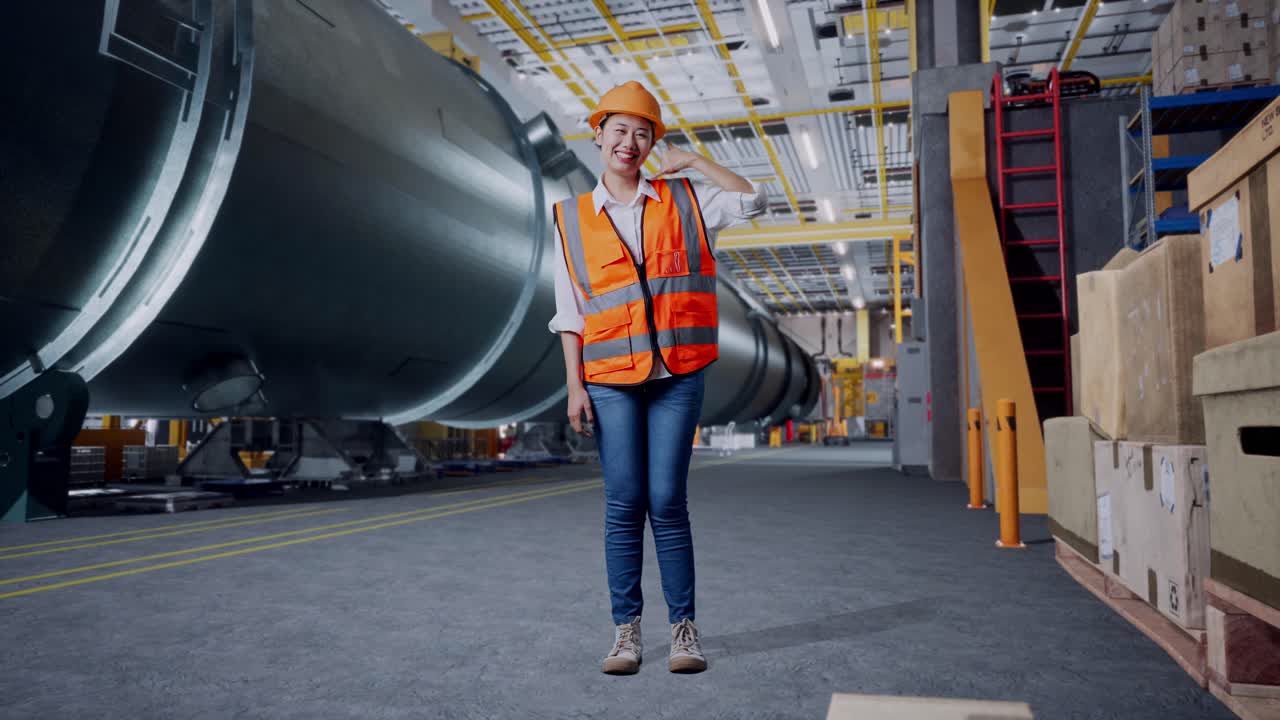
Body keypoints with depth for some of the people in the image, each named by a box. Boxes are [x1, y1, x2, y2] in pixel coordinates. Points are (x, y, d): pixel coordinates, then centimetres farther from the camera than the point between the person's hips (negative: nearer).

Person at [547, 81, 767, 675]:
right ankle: (626, 630, 11)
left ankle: (684, 627, 10)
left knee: (667, 501, -1)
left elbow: (750, 201, 3)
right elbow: (569, 313, 6)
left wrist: (692, 162, 5)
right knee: (623, 505, 1)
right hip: (610, 379, 0)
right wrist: (574, 386, 0)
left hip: (677, 375, 0)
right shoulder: (572, 218, 8)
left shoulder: (684, 201, 10)